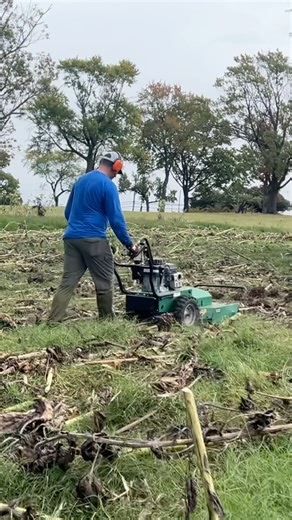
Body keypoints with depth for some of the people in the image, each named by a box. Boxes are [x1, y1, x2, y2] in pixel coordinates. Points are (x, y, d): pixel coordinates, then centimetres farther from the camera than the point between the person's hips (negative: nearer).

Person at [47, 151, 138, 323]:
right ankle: (107, 320, 17)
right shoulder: (108, 185, -8)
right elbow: (116, 219, -10)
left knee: (67, 283, 5)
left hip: (72, 237, 7)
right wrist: (129, 243, -2)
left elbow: (68, 212, 23)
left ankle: (52, 322, -1)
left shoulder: (81, 180, 16)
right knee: (105, 283, 7)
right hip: (93, 240, -7)